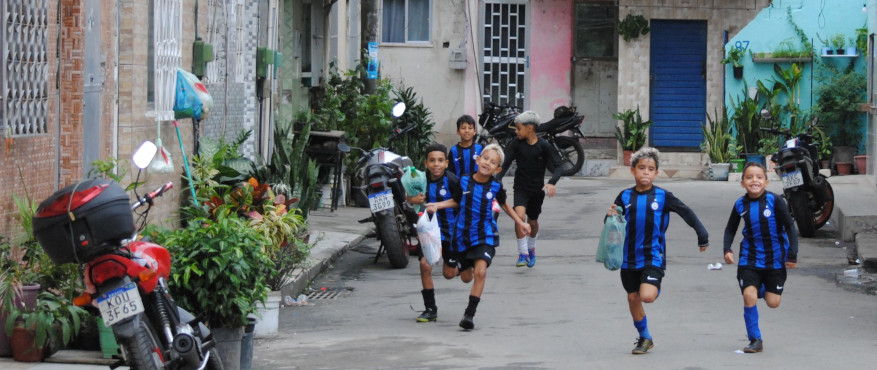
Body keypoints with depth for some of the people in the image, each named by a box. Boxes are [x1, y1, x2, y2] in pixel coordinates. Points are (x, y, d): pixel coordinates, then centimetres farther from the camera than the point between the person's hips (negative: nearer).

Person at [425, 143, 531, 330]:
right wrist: (437, 205, -3)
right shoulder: (464, 181, -5)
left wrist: (520, 222, 17)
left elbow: (504, 205, 15)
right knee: (466, 277, 13)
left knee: (480, 272, -22)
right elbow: (456, 201, 11)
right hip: (464, 234, 2)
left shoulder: (496, 186, -5)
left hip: (486, 234, -2)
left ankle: (470, 313, -16)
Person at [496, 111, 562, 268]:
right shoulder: (517, 144, -6)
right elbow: (505, 165, -5)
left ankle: (531, 248, 44)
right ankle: (522, 253, -14)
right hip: (521, 188, 0)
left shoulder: (543, 146, -11)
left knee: (533, 221, 14)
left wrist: (551, 182, -30)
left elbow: (557, 165, -12)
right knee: (520, 215, -23)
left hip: (537, 189, 0)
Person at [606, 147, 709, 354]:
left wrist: (702, 236, 5)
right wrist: (611, 216, -15)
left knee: (647, 296, -22)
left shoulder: (663, 197, -6)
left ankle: (656, 288, 12)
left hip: (653, 257, -3)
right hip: (629, 257, 3)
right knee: (633, 299, 10)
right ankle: (645, 338, 27)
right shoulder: (625, 196, 1)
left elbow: (687, 213, 2)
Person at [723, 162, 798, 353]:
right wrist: (727, 249, -4)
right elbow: (730, 229, 11)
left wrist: (792, 255, -11)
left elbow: (790, 227, -8)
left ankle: (764, 288, 39)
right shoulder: (740, 204, -4)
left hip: (775, 257, -1)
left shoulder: (774, 201, -14)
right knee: (749, 296, -16)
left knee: (773, 302, 2)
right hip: (750, 257, 1)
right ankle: (755, 340, -2)